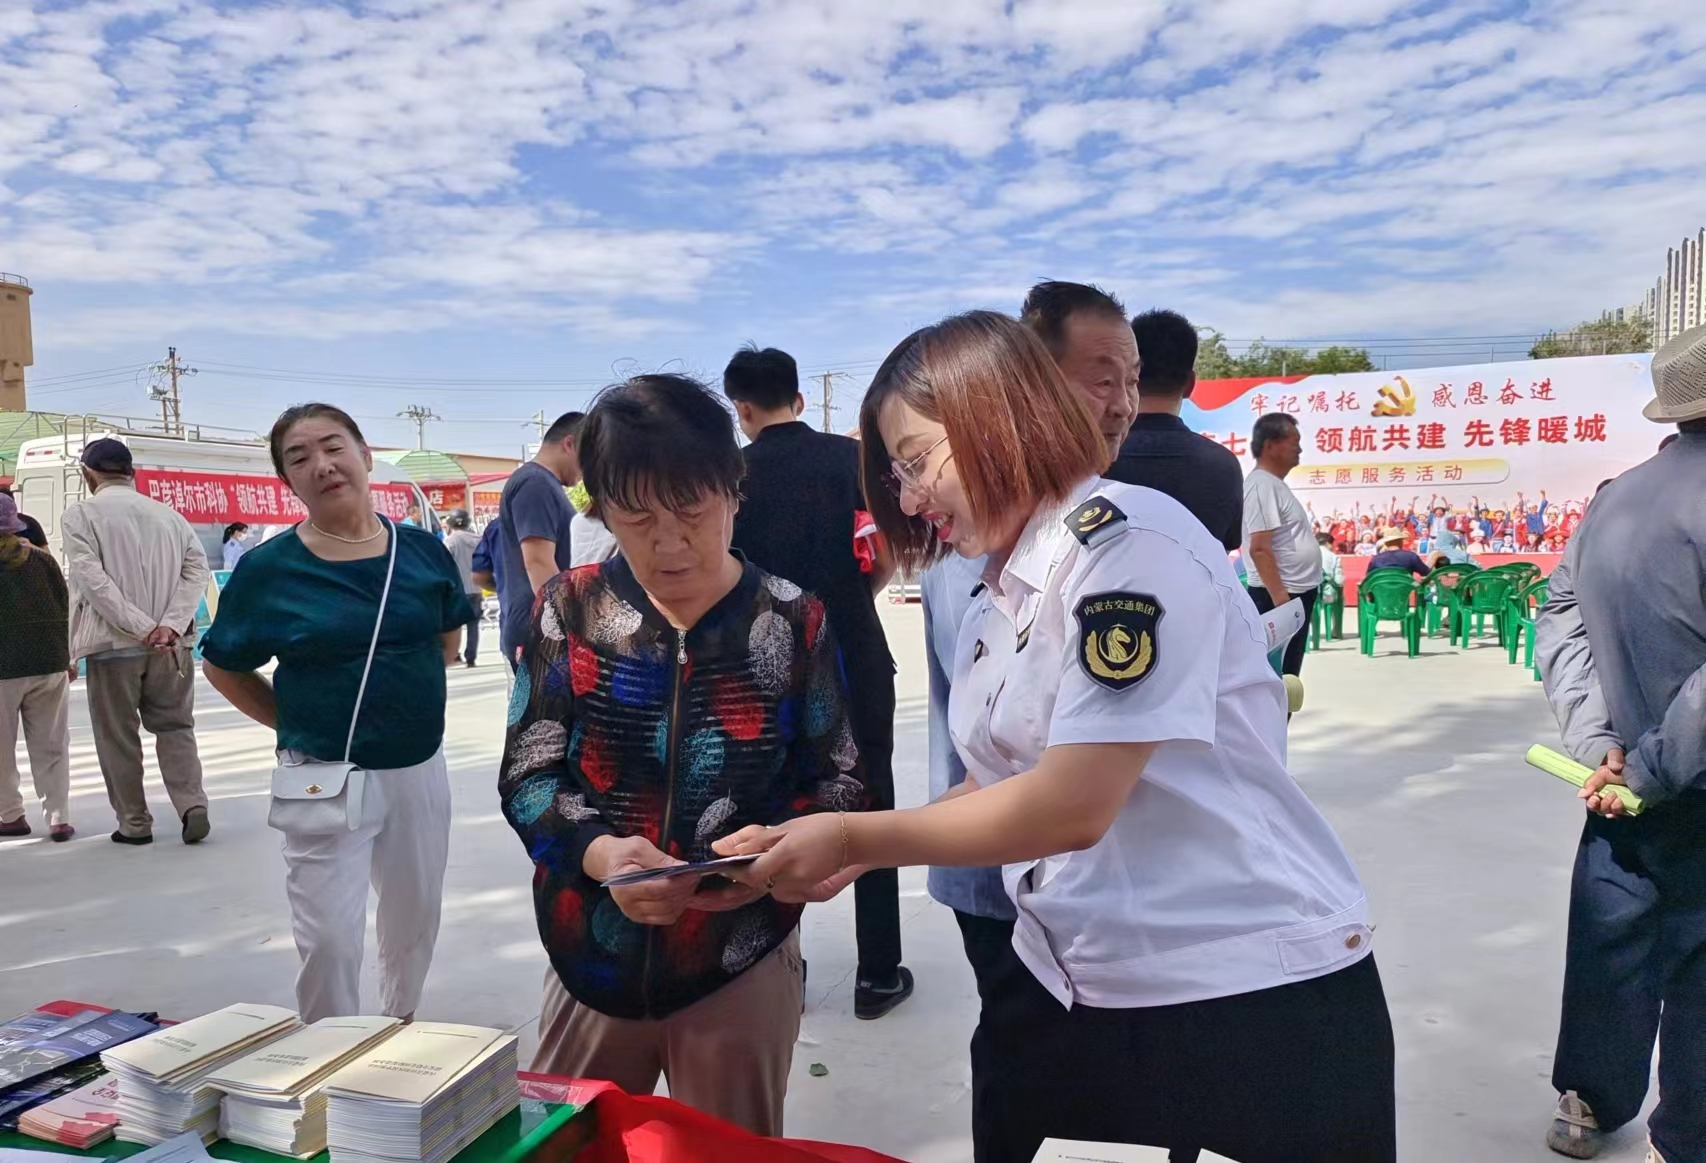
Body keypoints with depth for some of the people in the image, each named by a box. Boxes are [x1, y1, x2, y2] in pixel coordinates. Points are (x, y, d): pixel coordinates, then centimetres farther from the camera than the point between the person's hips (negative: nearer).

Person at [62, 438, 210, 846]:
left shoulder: (80, 515, -2)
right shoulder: (169, 514, 8)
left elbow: (91, 580, -14)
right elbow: (197, 570, -2)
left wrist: (142, 628, -16)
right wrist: (170, 625, -10)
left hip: (113, 644, -3)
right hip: (170, 644, 3)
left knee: (118, 737, 9)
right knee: (175, 727, 12)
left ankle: (134, 824, 15)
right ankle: (192, 805, -3)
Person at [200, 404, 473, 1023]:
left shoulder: (422, 548, -2)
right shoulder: (269, 568, -10)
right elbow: (222, 666, 3)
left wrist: (403, 694, 1)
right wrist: (297, 724, -3)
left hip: (420, 768, 4)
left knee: (415, 921, 19)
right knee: (329, 939, -1)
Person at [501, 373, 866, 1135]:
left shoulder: (793, 621, -6)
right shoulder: (572, 609, -4)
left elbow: (838, 782, -2)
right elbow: (527, 773, -4)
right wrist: (596, 853, -23)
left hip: (742, 964, -1)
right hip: (594, 957, 2)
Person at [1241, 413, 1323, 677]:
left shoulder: (1274, 484, 15)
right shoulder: (1262, 485, -16)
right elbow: (1260, 548, -24)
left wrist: (1287, 596, 18)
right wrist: (1279, 597, -26)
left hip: (1296, 594, 10)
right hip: (1279, 596, -10)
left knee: (1287, 675, 15)